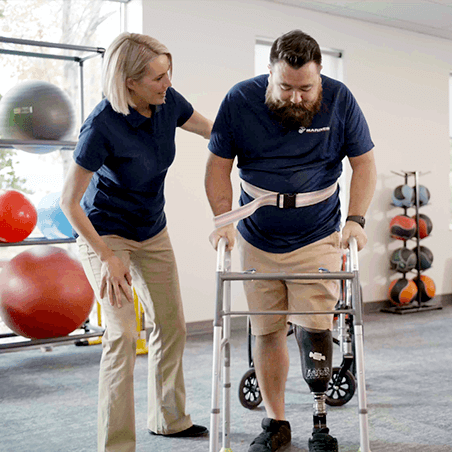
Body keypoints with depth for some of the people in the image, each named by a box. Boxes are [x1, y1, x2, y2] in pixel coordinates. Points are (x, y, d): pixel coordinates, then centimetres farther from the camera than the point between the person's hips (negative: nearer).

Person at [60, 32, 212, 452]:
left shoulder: (168, 102, -13)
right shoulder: (102, 126, -29)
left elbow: (215, 131, 6)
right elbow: (69, 201, -22)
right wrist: (108, 258, -20)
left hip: (152, 231, 7)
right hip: (105, 235, -6)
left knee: (171, 326, 11)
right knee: (122, 334, -14)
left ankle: (168, 418, 32)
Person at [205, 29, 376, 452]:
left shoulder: (339, 99, -8)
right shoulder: (240, 100, -9)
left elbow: (363, 162, 1)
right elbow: (218, 164, -2)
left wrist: (355, 219, -11)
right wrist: (224, 218, -14)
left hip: (317, 239, -1)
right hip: (257, 239, 1)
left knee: (314, 328, -9)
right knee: (266, 332, 7)